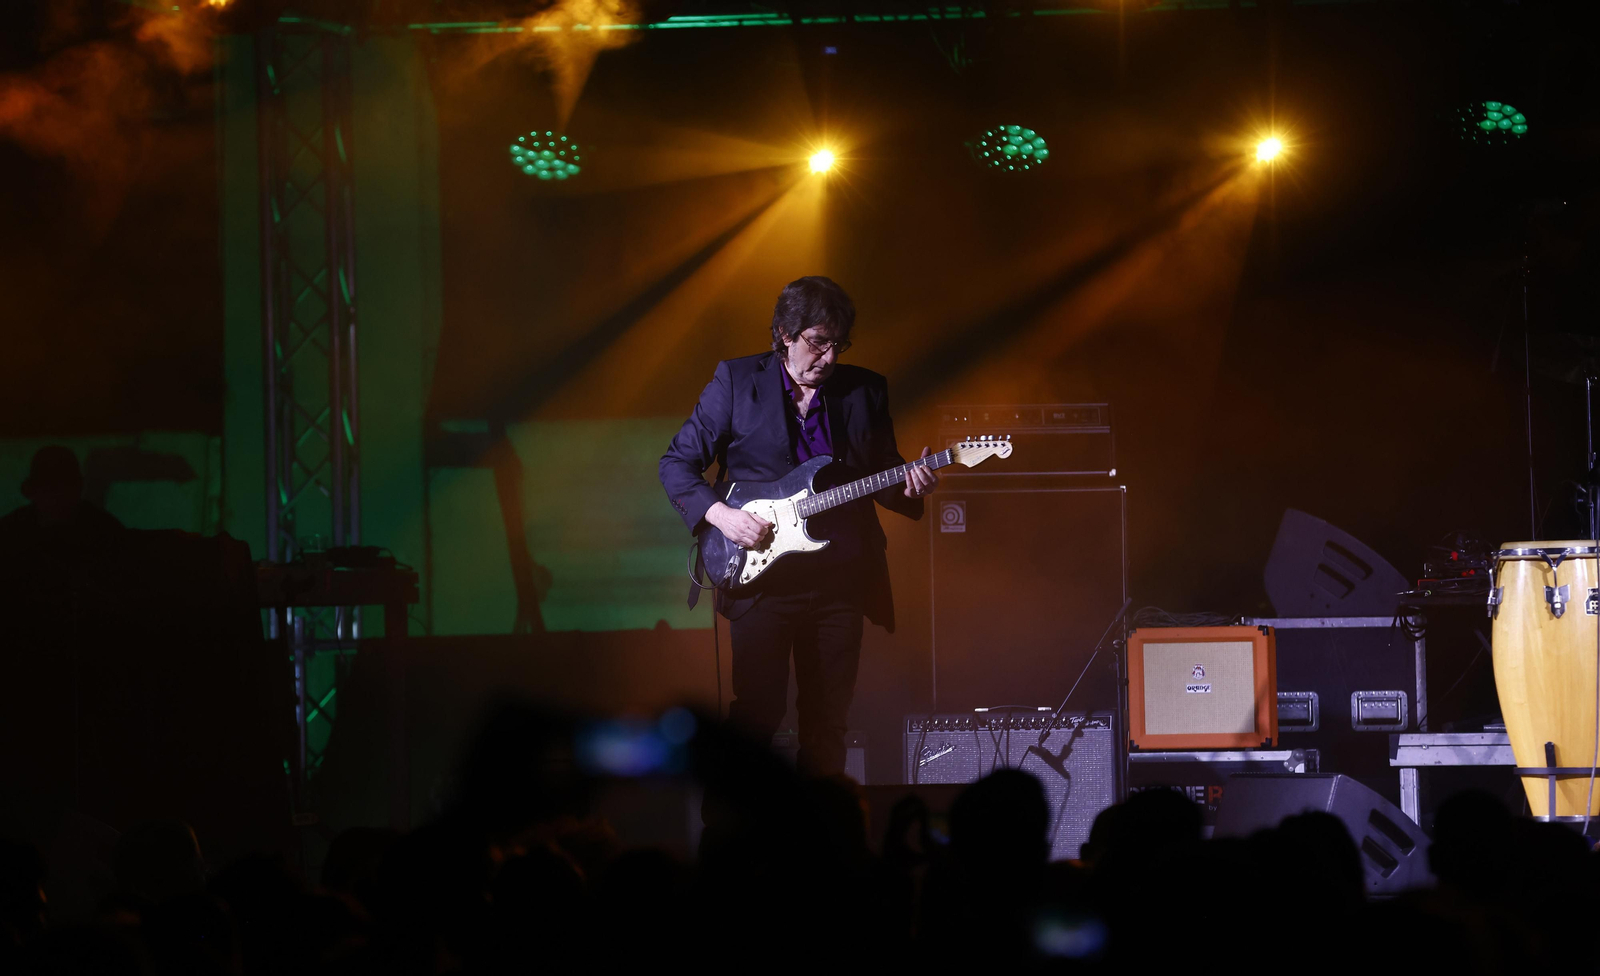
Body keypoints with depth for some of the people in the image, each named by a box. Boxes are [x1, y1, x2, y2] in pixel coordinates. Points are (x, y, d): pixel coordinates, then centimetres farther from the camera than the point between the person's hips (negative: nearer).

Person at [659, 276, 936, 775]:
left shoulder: (865, 390, 9)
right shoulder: (736, 381, 1)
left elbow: (883, 481, 16)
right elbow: (677, 463, 2)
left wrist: (907, 486, -7)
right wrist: (719, 514, -13)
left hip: (840, 579, 3)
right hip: (760, 579, -3)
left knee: (827, 724, 4)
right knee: (757, 715, -10)